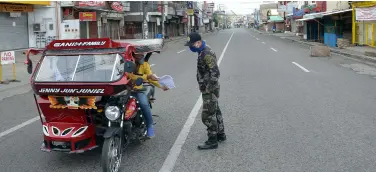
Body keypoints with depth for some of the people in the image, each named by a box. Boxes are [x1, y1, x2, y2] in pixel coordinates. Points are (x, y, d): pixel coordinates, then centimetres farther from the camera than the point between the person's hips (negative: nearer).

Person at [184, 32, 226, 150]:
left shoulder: (207, 54, -22)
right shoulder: (203, 52, 10)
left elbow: (215, 73, -27)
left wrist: (209, 89, -23)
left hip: (210, 91, -11)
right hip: (209, 89, 11)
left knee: (208, 115, -5)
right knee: (215, 112, 20)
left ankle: (212, 141, 4)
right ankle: (221, 135, 33)